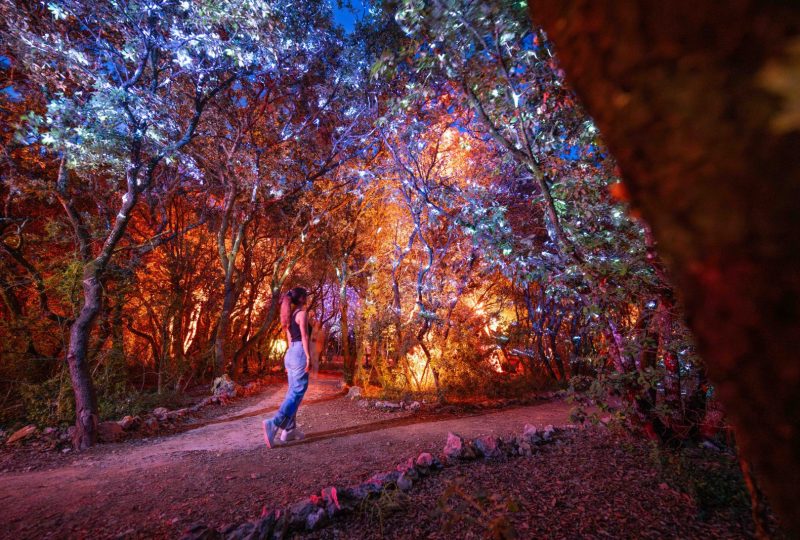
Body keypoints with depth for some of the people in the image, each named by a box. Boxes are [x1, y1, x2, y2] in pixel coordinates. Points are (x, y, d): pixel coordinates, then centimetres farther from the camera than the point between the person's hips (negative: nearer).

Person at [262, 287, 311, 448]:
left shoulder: (289, 315, 17)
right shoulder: (302, 313, -8)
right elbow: (304, 336, -16)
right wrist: (308, 356, -17)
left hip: (290, 353, 9)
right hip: (300, 353, -9)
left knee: (293, 392, 12)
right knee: (297, 392, -9)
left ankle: (289, 429, 15)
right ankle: (274, 423, -22)